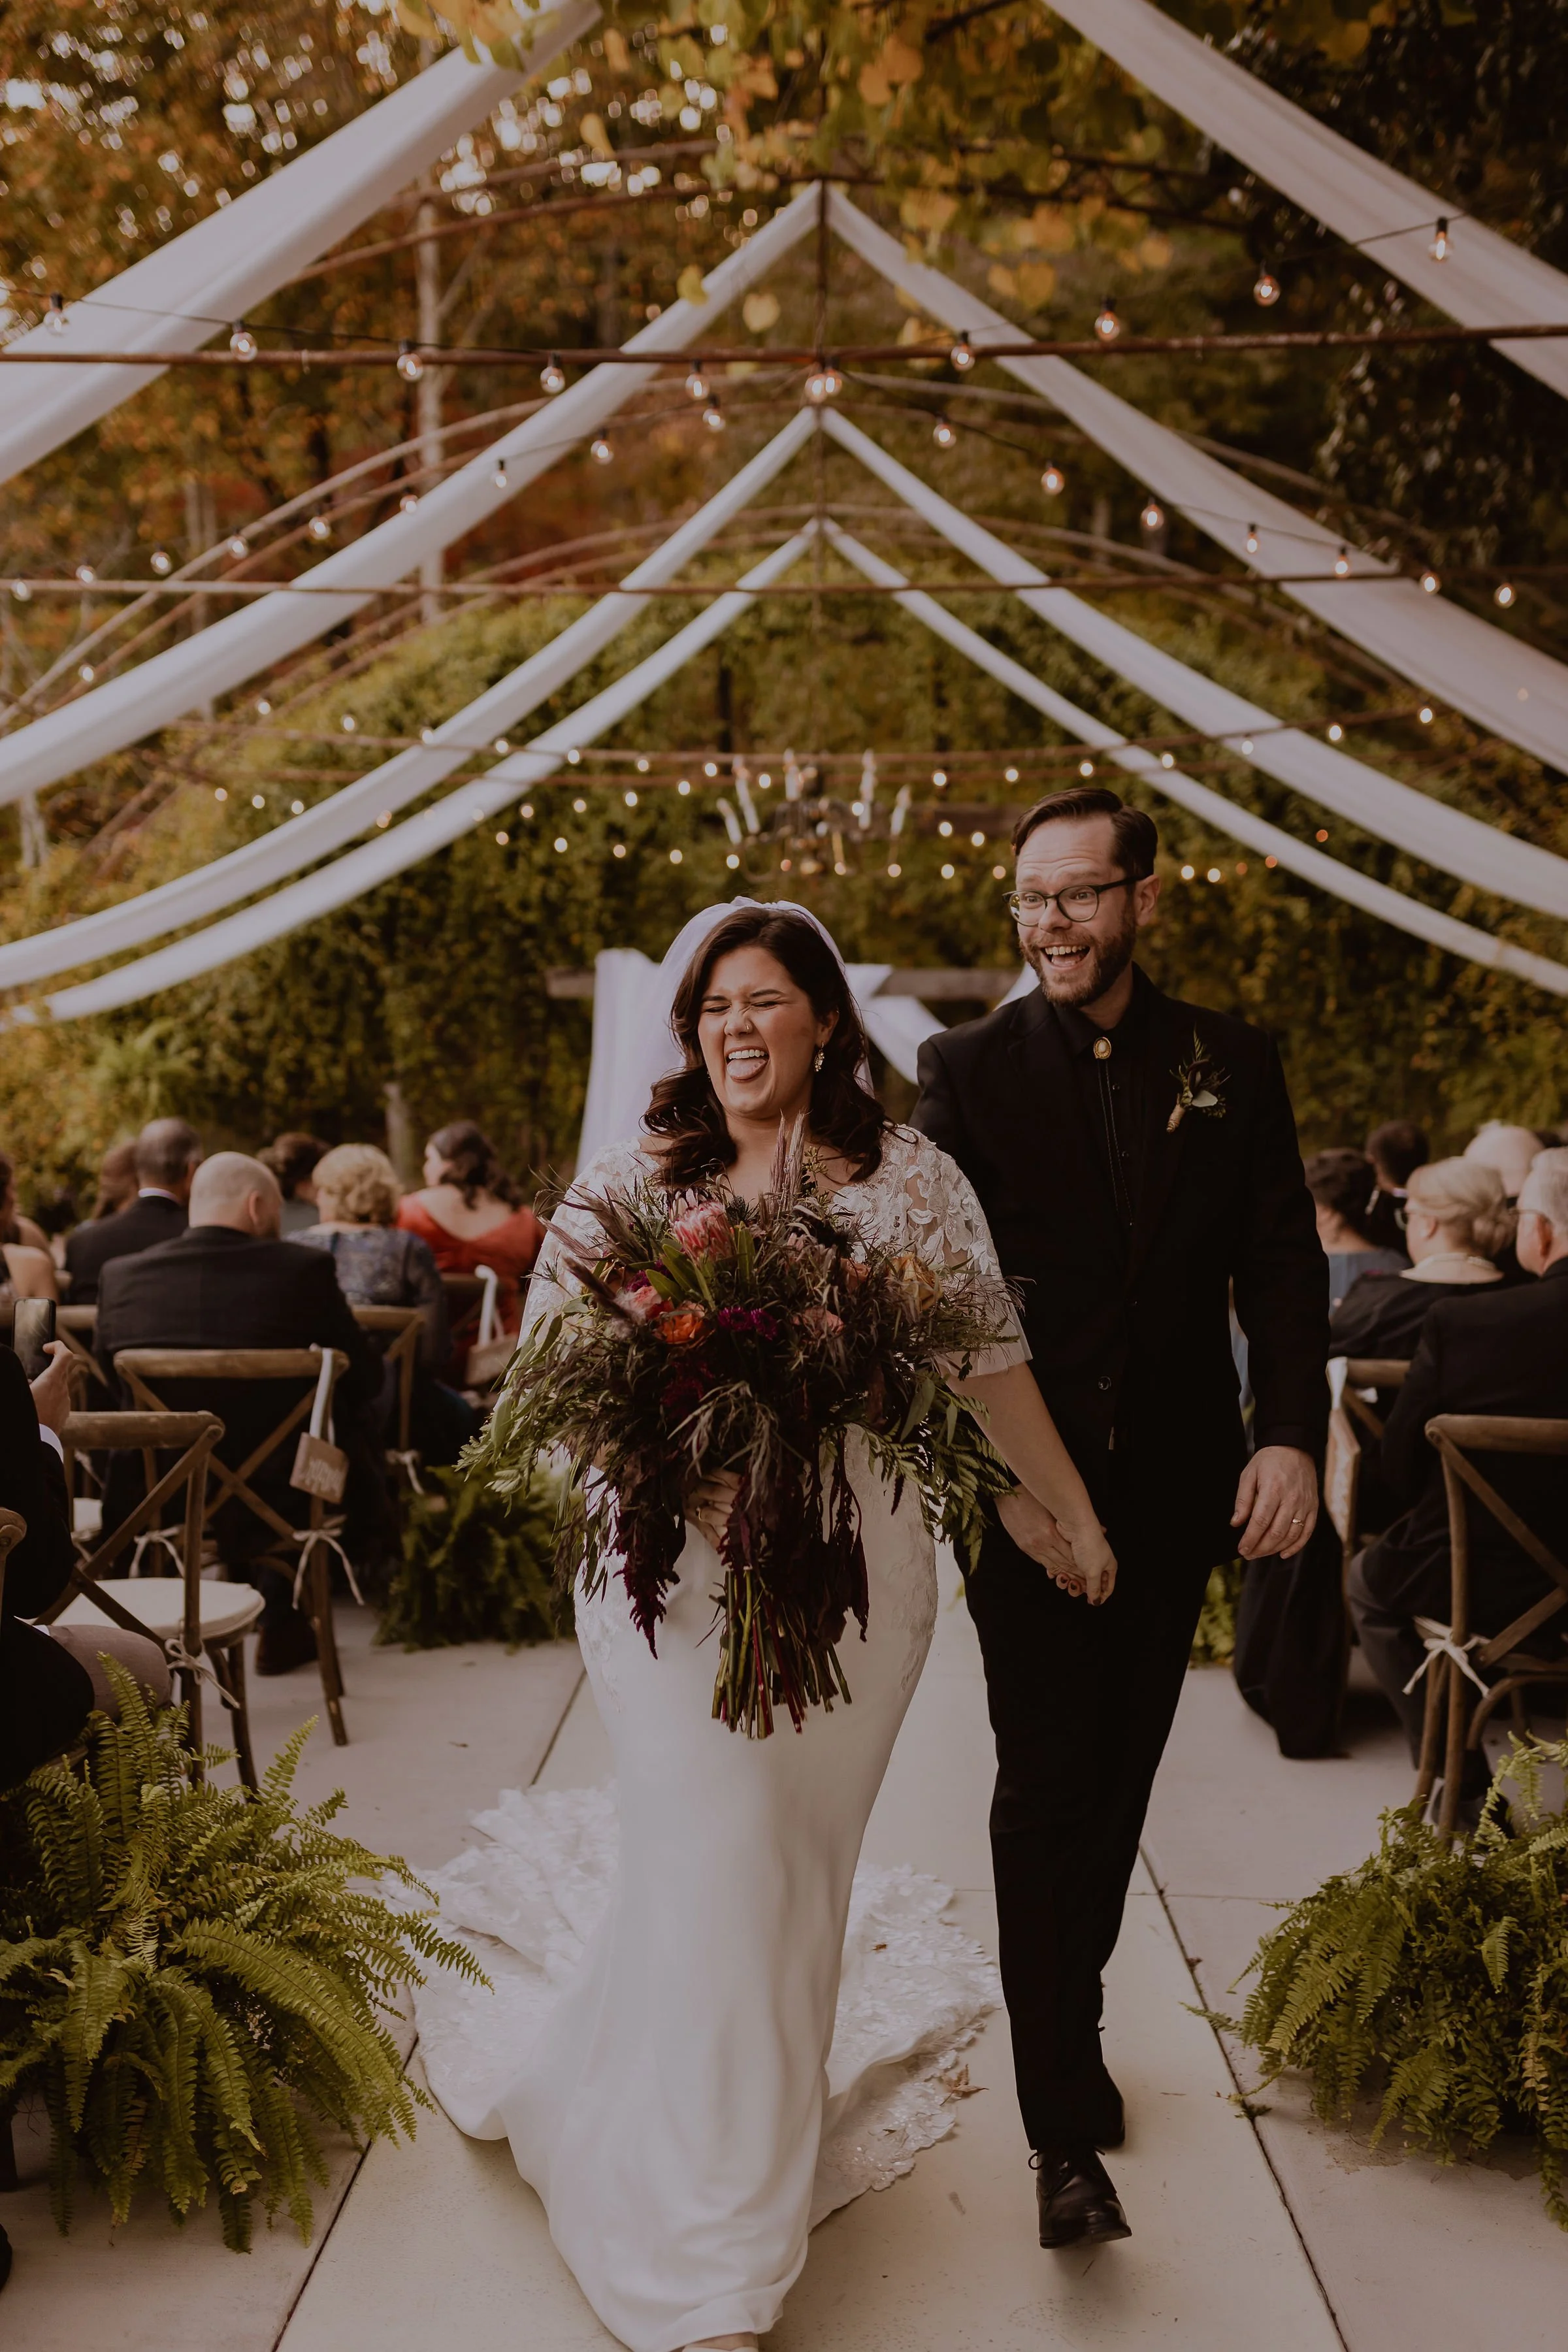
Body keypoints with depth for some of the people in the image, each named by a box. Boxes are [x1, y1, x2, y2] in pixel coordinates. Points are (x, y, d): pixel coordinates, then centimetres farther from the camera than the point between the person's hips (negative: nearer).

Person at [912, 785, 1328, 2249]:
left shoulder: (1232, 1066, 3)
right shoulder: (966, 1069, -2)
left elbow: (1281, 1267, 0)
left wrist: (1291, 1432, -14)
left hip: (1171, 1490, 3)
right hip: (1025, 1488, -2)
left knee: (1117, 1782, 14)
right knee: (1048, 1788, -1)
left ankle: (1065, 2014, 36)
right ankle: (1065, 2126, 8)